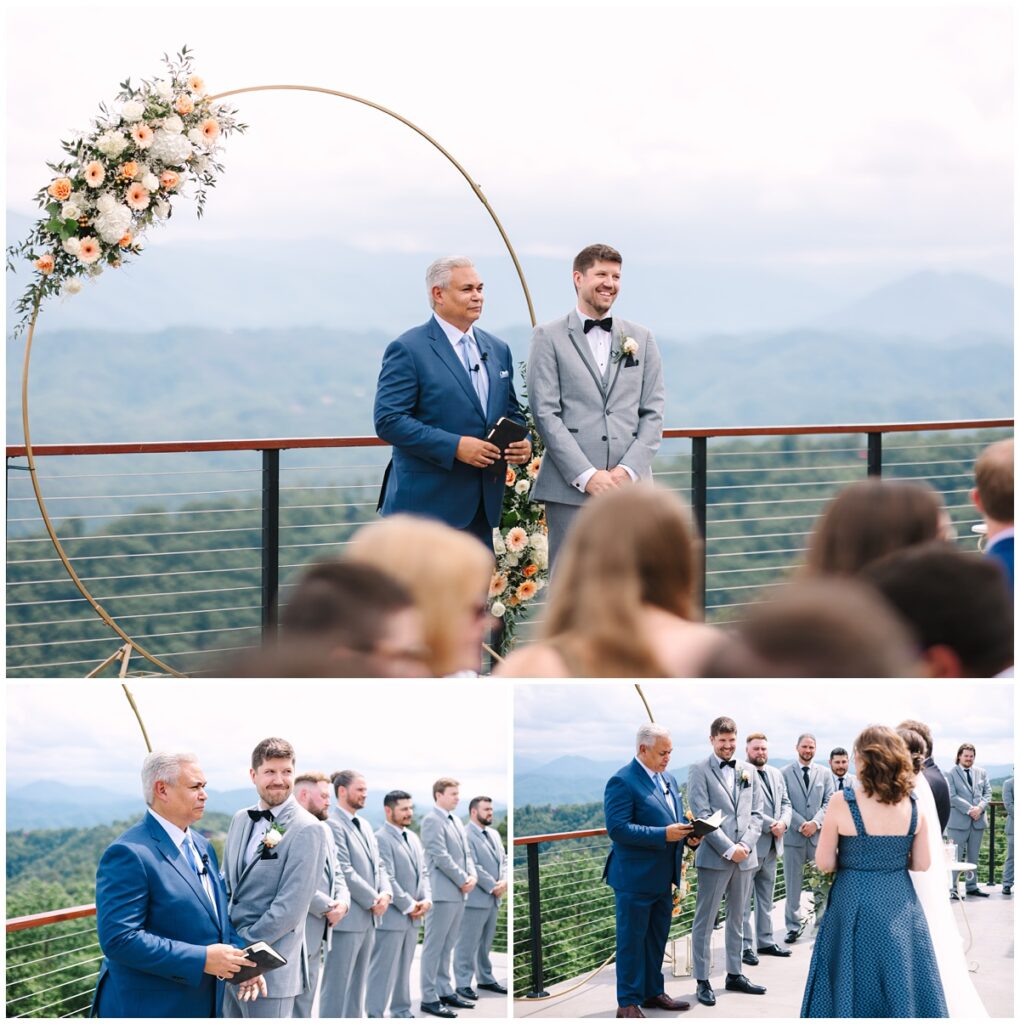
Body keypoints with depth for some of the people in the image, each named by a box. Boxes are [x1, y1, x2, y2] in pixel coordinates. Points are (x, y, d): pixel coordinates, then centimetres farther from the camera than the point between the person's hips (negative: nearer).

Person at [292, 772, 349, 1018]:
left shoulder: (323, 829, 17)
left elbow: (336, 873, 18)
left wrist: (342, 901, -3)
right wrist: (327, 907, -14)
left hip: (318, 933, 10)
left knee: (304, 1006, 14)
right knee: (293, 1007, -7)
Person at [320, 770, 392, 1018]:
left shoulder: (364, 825, 17)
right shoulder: (332, 824, -13)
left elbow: (377, 864, 17)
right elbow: (343, 871, -18)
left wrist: (385, 893, -2)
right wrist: (373, 900, -13)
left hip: (368, 916, 9)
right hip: (347, 916, -9)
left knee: (358, 983, 13)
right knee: (337, 984, -4)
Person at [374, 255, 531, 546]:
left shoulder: (498, 350, 16)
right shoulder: (407, 350, -7)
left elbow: (511, 412, 24)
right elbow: (388, 421, -14)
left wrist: (522, 443, -1)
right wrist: (454, 446, -20)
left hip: (482, 506, 7)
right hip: (426, 502, -7)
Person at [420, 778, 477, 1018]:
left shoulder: (456, 821, 17)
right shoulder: (432, 821, -10)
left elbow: (466, 852, 18)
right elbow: (441, 856, -16)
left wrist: (472, 876, 0)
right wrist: (463, 880, -13)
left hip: (458, 892, 8)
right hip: (442, 892, -8)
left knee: (448, 946, 13)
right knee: (434, 947, -5)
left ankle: (446, 992, 18)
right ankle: (429, 998, -4)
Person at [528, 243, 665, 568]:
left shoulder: (641, 339, 15)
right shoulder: (549, 337, 5)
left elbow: (653, 413, 10)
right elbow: (545, 413, -3)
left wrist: (629, 470, -5)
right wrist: (587, 476, -11)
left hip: (630, 485, 3)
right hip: (570, 489, -3)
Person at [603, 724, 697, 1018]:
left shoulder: (669, 778, 12)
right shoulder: (622, 782, -15)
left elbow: (678, 816, 21)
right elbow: (617, 828, -23)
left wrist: (689, 835, -3)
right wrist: (664, 835, -26)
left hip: (663, 878, 8)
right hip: (636, 878, -8)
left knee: (657, 939, 17)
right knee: (632, 941, 0)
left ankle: (652, 992, 29)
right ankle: (628, 1002, 7)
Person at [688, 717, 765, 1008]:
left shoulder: (748, 771, 11)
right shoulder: (700, 771, -4)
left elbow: (756, 813, 11)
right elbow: (702, 816, -10)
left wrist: (746, 845, -6)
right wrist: (729, 849, -15)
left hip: (745, 856, 5)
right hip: (714, 857, -5)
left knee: (737, 919, 13)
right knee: (705, 920, 0)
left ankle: (735, 974, 22)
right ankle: (702, 981, 4)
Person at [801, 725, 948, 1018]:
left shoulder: (842, 803, -14)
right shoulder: (913, 805, -5)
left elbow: (824, 863, -8)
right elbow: (922, 864, 2)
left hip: (855, 905, -3)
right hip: (901, 904, 3)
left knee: (854, 989, 8)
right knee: (902, 987, 13)